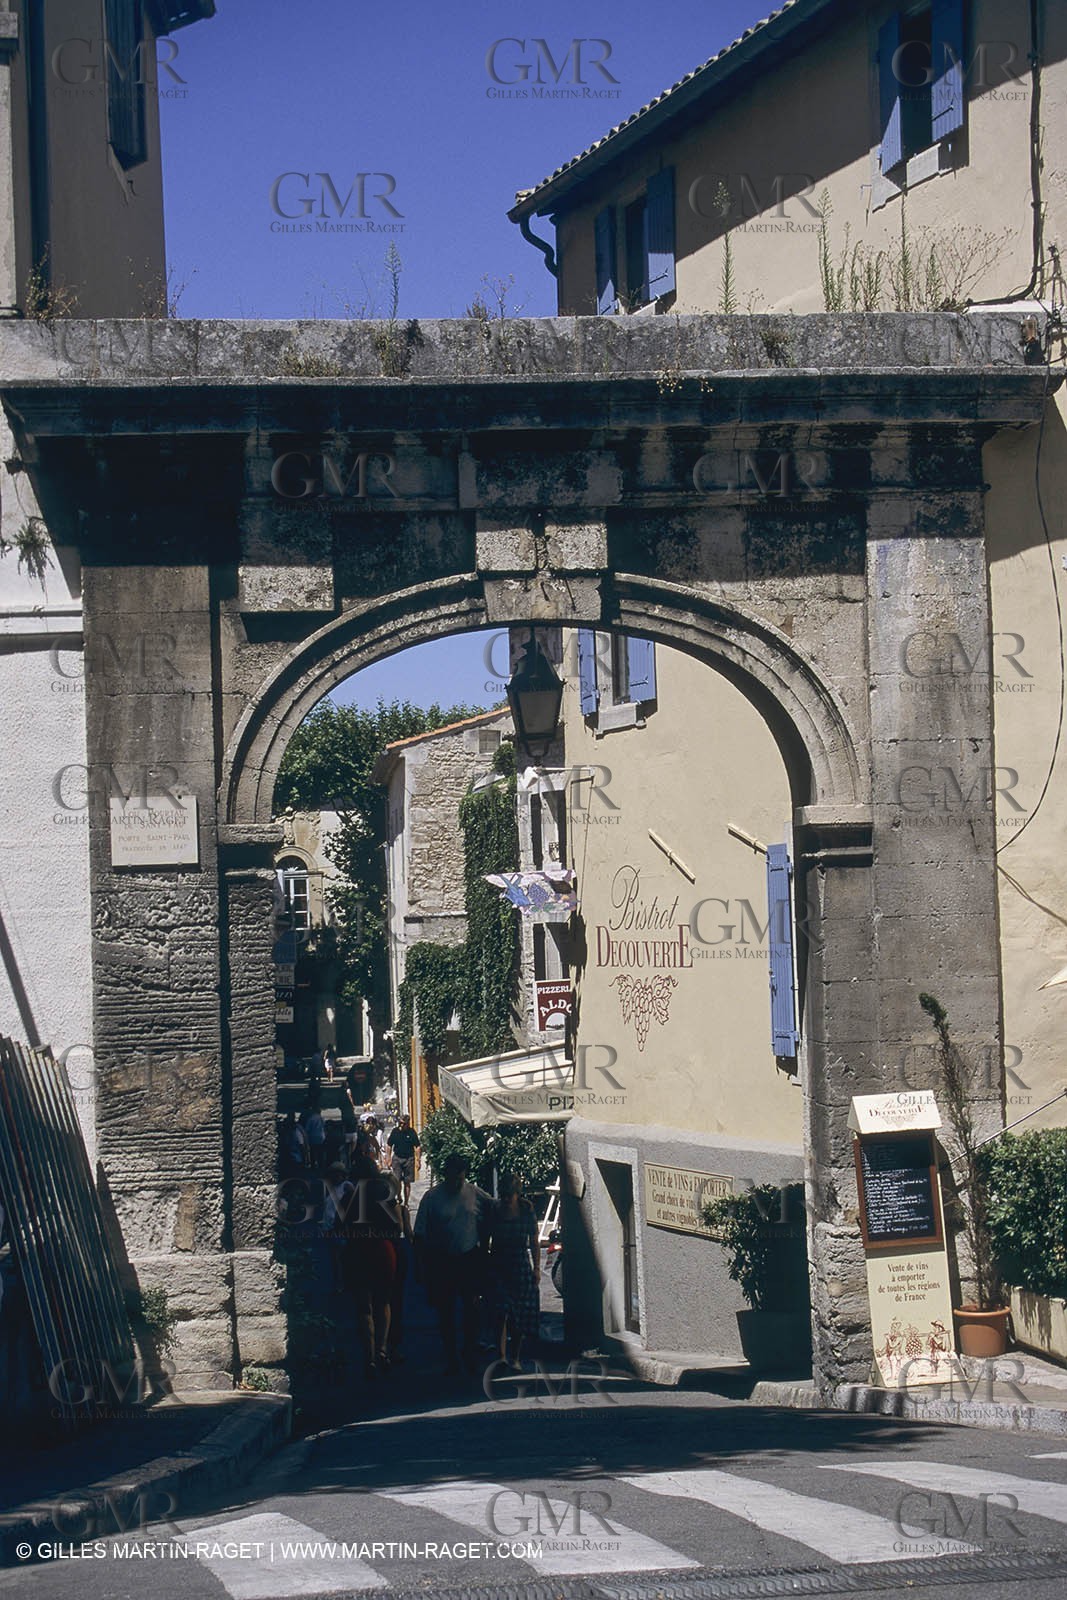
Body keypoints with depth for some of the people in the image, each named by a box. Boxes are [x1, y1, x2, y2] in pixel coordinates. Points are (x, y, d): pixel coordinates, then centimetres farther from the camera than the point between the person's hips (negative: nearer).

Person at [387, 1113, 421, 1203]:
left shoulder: (411, 1132, -2)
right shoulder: (395, 1131, 1)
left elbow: (417, 1147, 1)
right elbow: (389, 1146, 8)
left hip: (409, 1159, -1)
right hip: (397, 1158, 1)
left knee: (407, 1182, 5)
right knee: (397, 1181, -10)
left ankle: (406, 1203, 12)